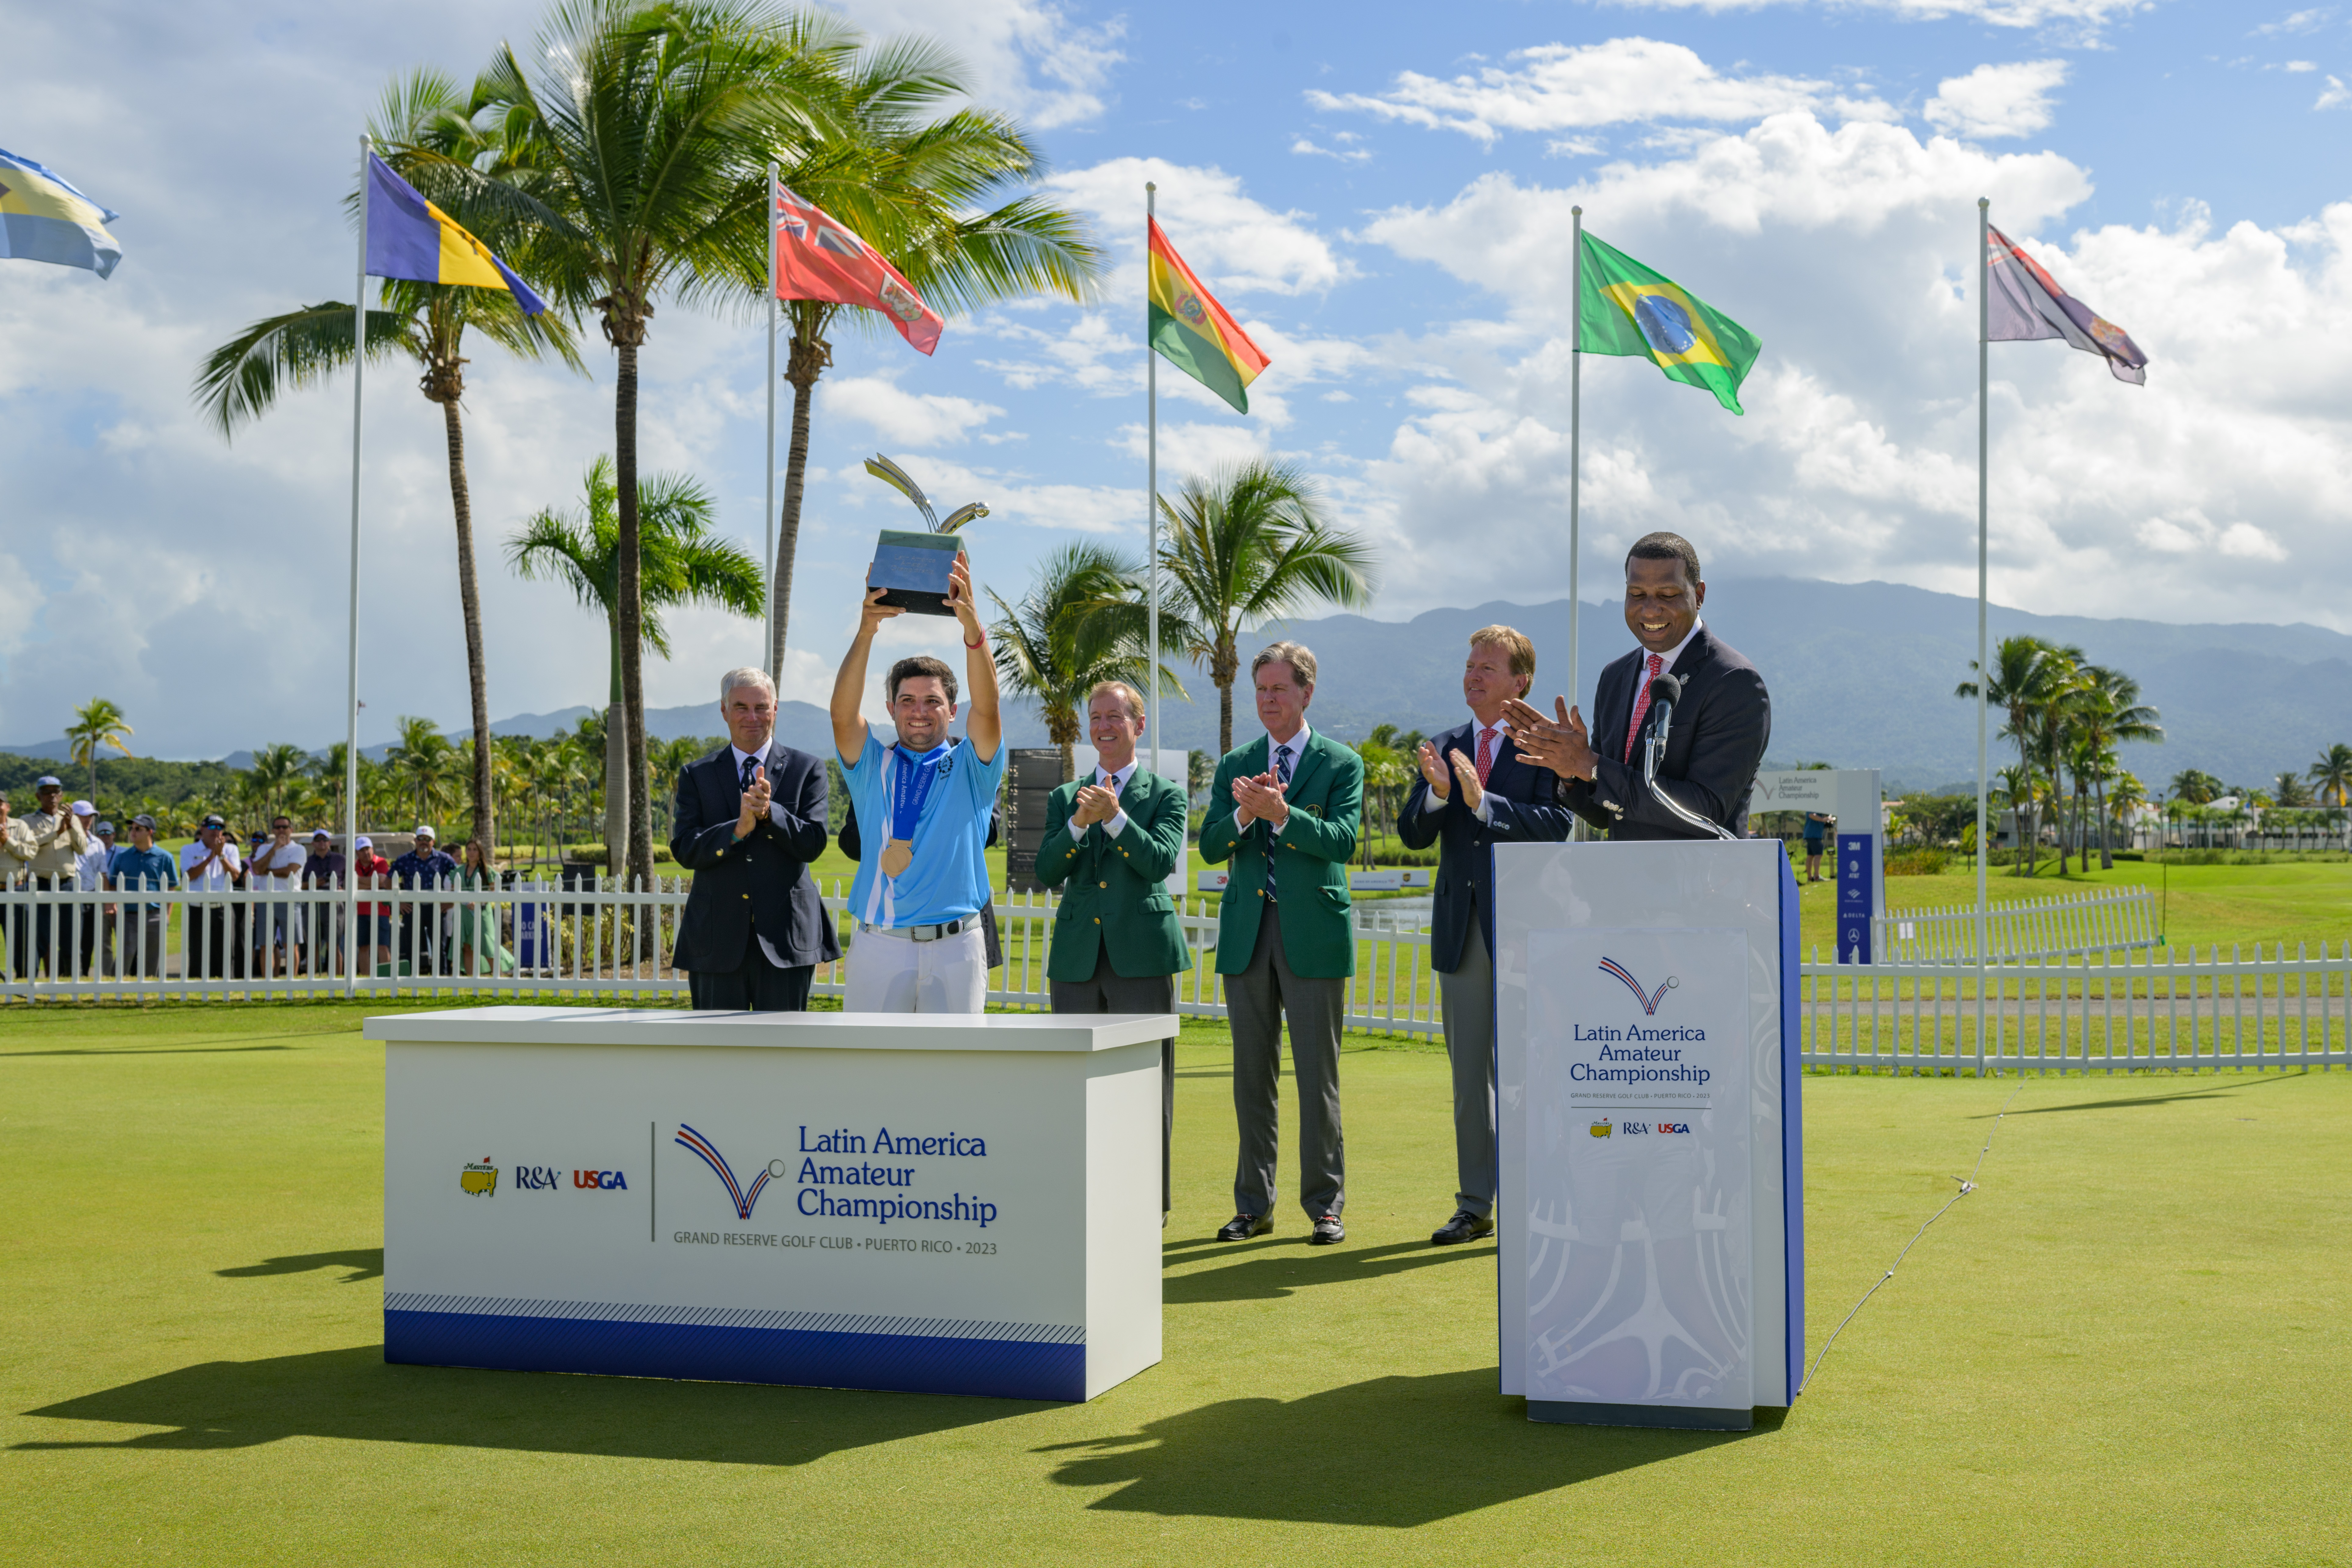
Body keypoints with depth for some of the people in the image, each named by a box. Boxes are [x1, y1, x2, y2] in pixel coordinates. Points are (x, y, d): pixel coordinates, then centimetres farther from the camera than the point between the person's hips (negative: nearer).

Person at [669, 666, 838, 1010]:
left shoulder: (807, 769, 6)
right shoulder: (696, 775, 9)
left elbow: (813, 844, -4)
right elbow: (684, 850, -3)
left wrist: (769, 812, -20)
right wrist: (738, 829, -19)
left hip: (785, 940, -1)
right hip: (717, 940, 1)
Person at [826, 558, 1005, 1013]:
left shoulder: (970, 767, 8)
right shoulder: (872, 767, 10)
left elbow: (986, 707, -10)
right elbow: (843, 713, -8)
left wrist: (972, 626, -28)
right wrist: (867, 631, -25)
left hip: (955, 946, 0)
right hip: (879, 943, 0)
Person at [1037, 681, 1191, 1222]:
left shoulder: (1166, 796, 5)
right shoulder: (1064, 799, 14)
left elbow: (1162, 862, -11)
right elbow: (1046, 873, 2)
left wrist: (1115, 817, -20)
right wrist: (1077, 824, -13)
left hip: (1142, 954, -3)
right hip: (1078, 956, 3)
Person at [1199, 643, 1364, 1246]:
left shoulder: (1342, 765, 3)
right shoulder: (1234, 766, 13)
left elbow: (1342, 840, -11)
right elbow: (1210, 847, 4)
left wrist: (1281, 814, -24)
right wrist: (1244, 816, -15)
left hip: (1313, 934, -3)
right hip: (1247, 934, 3)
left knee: (1318, 1074, -1)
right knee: (1253, 1073, 7)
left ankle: (1326, 1206, 7)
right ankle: (1254, 1205, 15)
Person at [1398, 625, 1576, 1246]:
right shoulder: (1447, 747, 12)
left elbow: (1556, 824, -16)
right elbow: (1412, 834, 5)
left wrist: (1483, 802, -24)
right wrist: (1436, 792, -14)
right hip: (1461, 928, 5)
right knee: (1469, 1075, 10)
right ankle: (1475, 1206, 18)